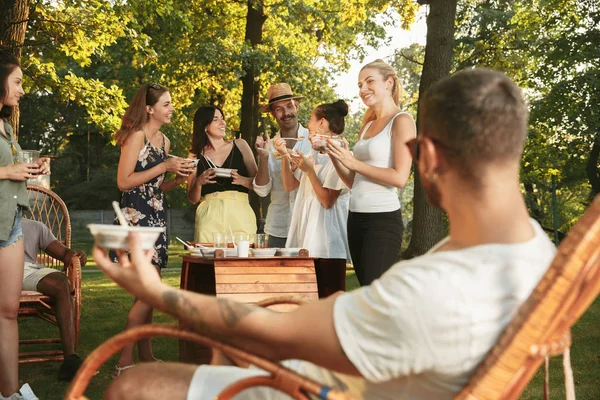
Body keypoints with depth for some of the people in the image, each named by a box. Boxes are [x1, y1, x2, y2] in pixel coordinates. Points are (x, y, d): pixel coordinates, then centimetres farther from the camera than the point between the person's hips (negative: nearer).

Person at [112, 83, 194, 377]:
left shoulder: (164, 141, 16)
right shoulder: (136, 136, -9)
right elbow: (124, 182, -16)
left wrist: (177, 179, 3)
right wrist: (164, 167, -15)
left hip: (156, 217, 9)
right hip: (135, 217, -8)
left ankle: (145, 356, 17)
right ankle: (124, 361, -6)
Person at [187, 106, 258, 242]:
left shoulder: (239, 145, 10)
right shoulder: (196, 156, 10)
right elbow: (192, 199, 12)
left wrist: (242, 180, -13)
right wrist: (199, 183, -6)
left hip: (240, 216, 0)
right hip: (209, 218, 0)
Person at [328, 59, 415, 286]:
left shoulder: (401, 121, -5)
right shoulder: (368, 125, 17)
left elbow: (400, 178, -16)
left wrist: (354, 162, -13)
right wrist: (333, 154, 4)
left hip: (383, 219, -8)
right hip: (356, 217, 8)